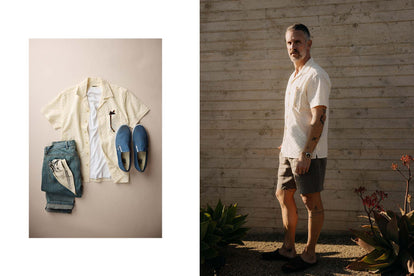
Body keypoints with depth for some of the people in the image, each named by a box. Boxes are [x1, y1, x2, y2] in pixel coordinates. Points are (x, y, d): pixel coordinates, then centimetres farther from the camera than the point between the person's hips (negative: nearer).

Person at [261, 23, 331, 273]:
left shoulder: (316, 76, -13)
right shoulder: (294, 76, 16)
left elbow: (319, 118, -20)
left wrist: (305, 154, -24)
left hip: (308, 153, -10)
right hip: (290, 150, 10)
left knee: (311, 201, 2)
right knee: (283, 195, 14)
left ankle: (309, 255, 15)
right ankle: (288, 249, 27)